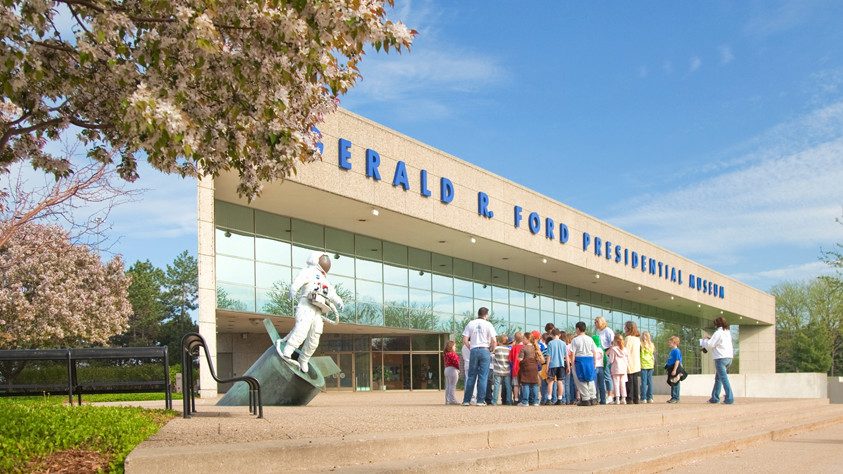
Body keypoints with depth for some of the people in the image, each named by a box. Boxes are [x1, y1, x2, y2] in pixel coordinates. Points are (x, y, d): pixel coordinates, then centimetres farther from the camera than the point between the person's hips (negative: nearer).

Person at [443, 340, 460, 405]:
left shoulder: (446, 354, 15)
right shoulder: (452, 354, -14)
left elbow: (446, 363, 13)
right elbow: (455, 361, -19)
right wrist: (458, 368, -1)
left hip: (446, 370, 10)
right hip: (452, 369, -9)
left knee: (448, 386, 11)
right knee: (452, 386, -7)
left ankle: (447, 400, 14)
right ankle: (452, 400, -8)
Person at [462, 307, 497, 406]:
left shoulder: (470, 324, 9)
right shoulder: (488, 324, 2)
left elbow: (465, 340, 2)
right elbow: (494, 341, -6)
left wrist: (470, 348, 12)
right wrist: (491, 350, 9)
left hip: (473, 351, 2)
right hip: (485, 350, -2)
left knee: (471, 376, 7)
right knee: (483, 377, 1)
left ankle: (466, 400, 6)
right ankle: (480, 401, -2)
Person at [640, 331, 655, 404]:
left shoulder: (641, 345, -8)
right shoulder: (652, 345, 7)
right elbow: (654, 356, 15)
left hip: (643, 365, -5)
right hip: (651, 365, 5)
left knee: (644, 382, -4)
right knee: (650, 382, 8)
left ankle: (643, 398, -5)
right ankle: (650, 398, 9)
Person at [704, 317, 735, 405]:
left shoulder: (718, 333, -11)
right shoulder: (728, 333, 16)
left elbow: (709, 345, -12)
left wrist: (705, 340, 7)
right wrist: (710, 339, 17)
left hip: (721, 358, -9)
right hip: (729, 358, 9)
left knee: (724, 378, -8)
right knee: (718, 378, 17)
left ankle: (729, 398, -14)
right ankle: (714, 397, 21)